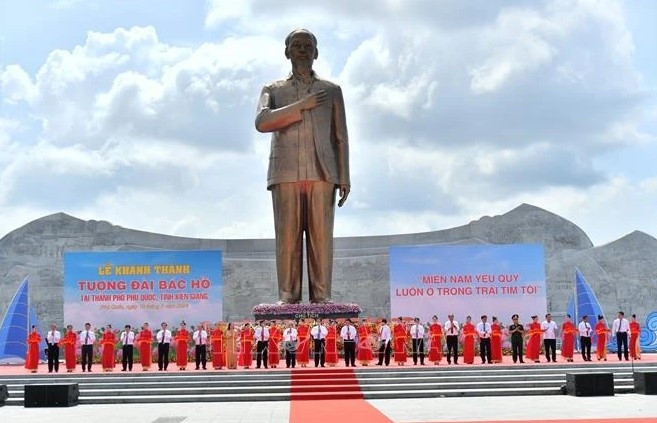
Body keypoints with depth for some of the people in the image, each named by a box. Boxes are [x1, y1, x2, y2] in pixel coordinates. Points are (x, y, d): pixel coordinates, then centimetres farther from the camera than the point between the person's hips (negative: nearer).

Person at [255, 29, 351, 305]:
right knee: (288, 236, -6)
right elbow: (262, 122, -2)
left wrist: (344, 179, 5)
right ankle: (288, 296, -5)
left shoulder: (331, 91, 19)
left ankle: (321, 296, -6)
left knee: (321, 235, -6)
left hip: (322, 173, 0)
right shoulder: (273, 90, 18)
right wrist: (302, 106, -7)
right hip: (285, 174, 0)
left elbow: (340, 138, 14)